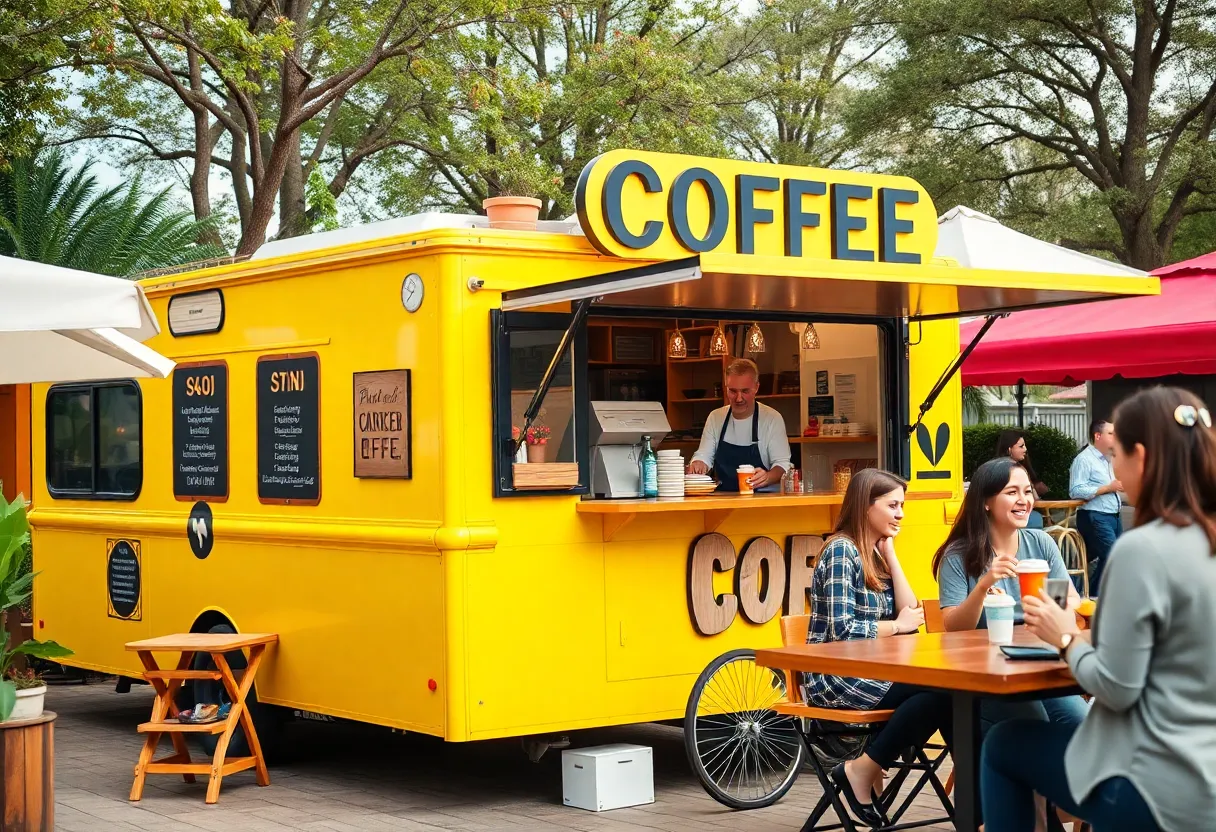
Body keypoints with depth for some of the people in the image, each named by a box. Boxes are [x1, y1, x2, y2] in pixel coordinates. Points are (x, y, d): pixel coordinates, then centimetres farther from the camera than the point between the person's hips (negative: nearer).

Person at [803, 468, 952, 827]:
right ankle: (862, 771, -14)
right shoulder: (841, 551, -11)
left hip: (869, 671, 7)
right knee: (939, 689, -25)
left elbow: (910, 613, 4)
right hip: (835, 677, -7)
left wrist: (890, 554, 2)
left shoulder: (875, 554, 15)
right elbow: (841, 630, -20)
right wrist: (897, 625, -6)